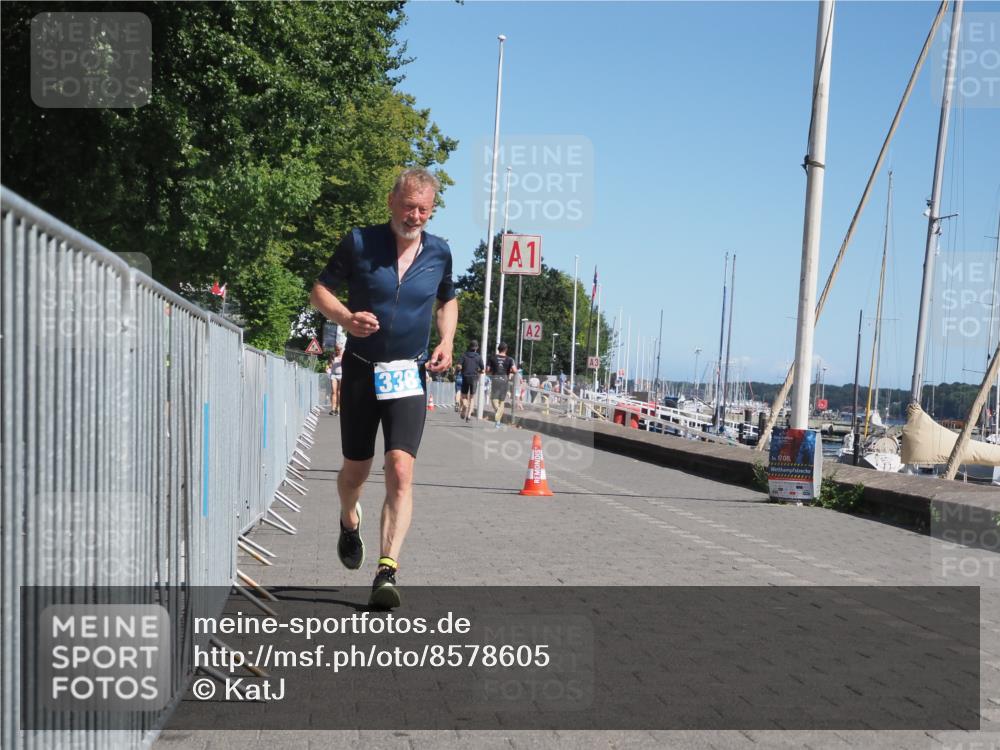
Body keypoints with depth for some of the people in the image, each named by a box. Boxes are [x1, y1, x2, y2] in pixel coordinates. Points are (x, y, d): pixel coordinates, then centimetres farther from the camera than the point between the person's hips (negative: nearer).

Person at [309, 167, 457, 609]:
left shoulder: (439, 253, 4)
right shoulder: (360, 243, -4)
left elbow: (447, 301, 21)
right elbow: (320, 292, 2)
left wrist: (446, 342, 3)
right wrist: (346, 317, -19)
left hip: (409, 376, 0)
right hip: (361, 371, 0)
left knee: (401, 470, -16)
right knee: (356, 468, 12)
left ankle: (387, 571, -18)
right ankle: (349, 523, 46)